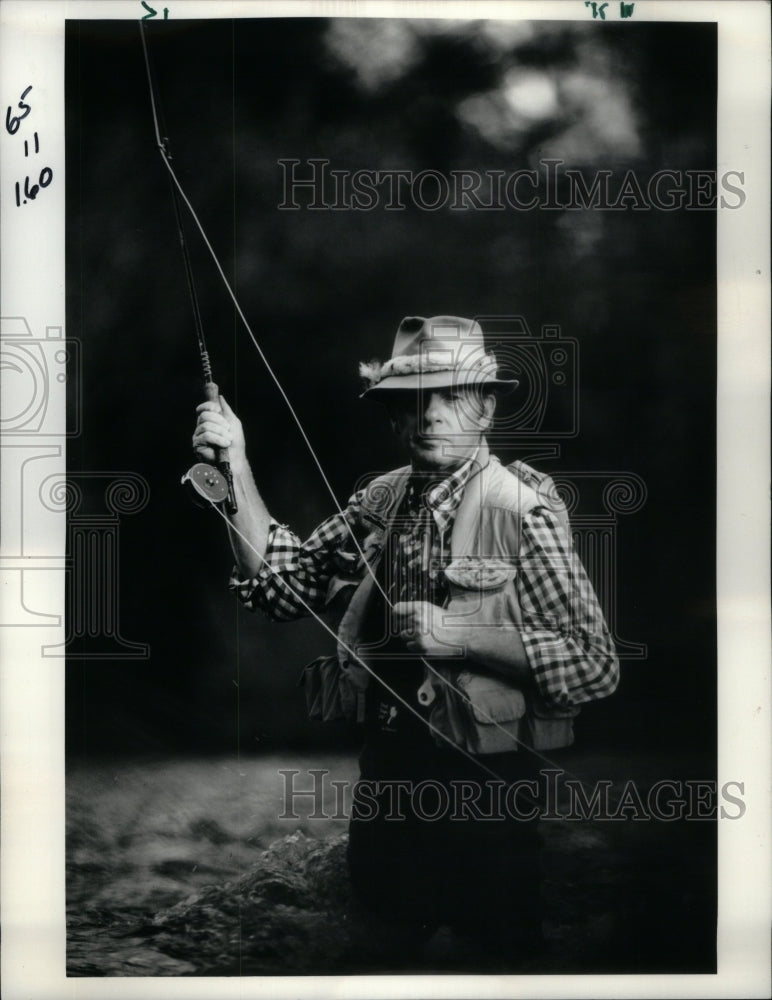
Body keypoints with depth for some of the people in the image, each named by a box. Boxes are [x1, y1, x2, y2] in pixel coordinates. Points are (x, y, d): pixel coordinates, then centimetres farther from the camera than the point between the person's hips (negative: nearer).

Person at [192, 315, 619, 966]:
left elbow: (595, 663, -16)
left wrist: (462, 636, -24)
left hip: (484, 786, -5)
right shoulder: (380, 502, 5)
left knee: (492, 953, 8)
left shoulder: (523, 509, -13)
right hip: (385, 771, 6)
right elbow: (282, 581, 2)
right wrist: (237, 471, -7)